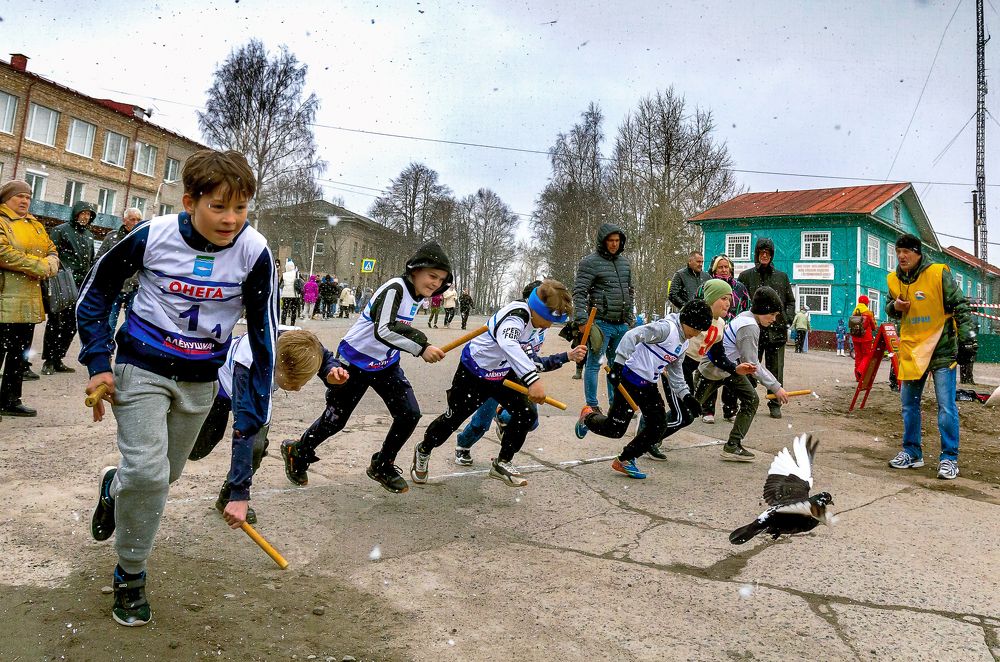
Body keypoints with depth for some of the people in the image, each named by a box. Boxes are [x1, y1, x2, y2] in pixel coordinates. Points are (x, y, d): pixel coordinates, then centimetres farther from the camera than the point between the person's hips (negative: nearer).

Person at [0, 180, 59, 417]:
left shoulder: (35, 225, 18)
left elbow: (52, 251, 14)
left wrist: (49, 263, -9)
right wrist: (38, 267, -16)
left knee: (20, 353, 13)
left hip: (29, 301, 8)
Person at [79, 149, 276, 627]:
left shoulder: (254, 253, -18)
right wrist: (98, 362, -7)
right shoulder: (153, 236, -18)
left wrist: (249, 421, -19)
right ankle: (130, 575, 13)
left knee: (162, 477, 14)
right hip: (142, 367, -2)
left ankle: (114, 487, 51)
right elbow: (96, 289, 1)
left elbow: (263, 337, -15)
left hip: (200, 380, 2)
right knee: (148, 472, -14)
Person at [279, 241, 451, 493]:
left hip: (386, 364, 7)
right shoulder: (394, 288, -25)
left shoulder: (415, 296, 2)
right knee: (335, 419, 5)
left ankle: (382, 466, 15)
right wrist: (421, 348, -41)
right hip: (354, 363, -7)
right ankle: (298, 452, 33)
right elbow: (383, 330, -38)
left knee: (410, 414, -6)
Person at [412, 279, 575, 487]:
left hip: (503, 373, 8)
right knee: (454, 417, 5)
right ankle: (423, 451, 33)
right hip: (474, 372, -8)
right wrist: (533, 379, -68)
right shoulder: (516, 316, -33)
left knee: (526, 414, -4)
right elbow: (508, 345, -56)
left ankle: (502, 463, 12)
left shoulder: (528, 315, -6)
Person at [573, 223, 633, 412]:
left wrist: (629, 319, 20)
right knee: (594, 364, -1)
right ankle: (592, 405, 6)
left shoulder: (625, 262, 15)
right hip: (602, 323, -7)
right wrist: (582, 321, -20)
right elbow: (579, 292, -12)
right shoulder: (590, 262, -7)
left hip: (621, 325, 7)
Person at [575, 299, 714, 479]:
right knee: (615, 429, -6)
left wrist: (686, 396, 9)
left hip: (649, 385, 9)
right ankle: (588, 417, 27)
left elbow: (675, 373, 20)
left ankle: (624, 460, 13)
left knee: (659, 427, 0)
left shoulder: (684, 344, 13)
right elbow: (632, 336, -27)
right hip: (629, 379, -9)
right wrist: (619, 364, -33)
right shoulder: (666, 327, -16)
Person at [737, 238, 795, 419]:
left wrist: (787, 319, 2)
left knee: (776, 370, 4)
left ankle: (775, 404, 14)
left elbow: (790, 302, 18)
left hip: (776, 331, 2)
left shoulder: (782, 277, 14)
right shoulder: (745, 276, 6)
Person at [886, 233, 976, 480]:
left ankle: (949, 458, 5)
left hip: (941, 347, -5)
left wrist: (968, 339, -12)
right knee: (909, 404, 12)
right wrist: (894, 307, -5)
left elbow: (960, 307, -8)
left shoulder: (938, 274, -12)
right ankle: (912, 453, 24)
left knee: (946, 406, -4)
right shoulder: (893, 279, 4)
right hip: (911, 348, 6)